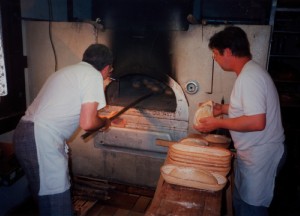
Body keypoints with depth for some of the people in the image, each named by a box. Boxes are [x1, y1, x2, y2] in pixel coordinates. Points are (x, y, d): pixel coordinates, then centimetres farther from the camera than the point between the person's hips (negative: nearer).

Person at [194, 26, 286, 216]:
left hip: (260, 155, -10)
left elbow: (257, 122, -30)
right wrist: (223, 108, 11)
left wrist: (218, 123, -21)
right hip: (253, 152, 10)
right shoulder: (250, 71, 7)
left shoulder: (249, 77, -25)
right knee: (241, 201, 23)